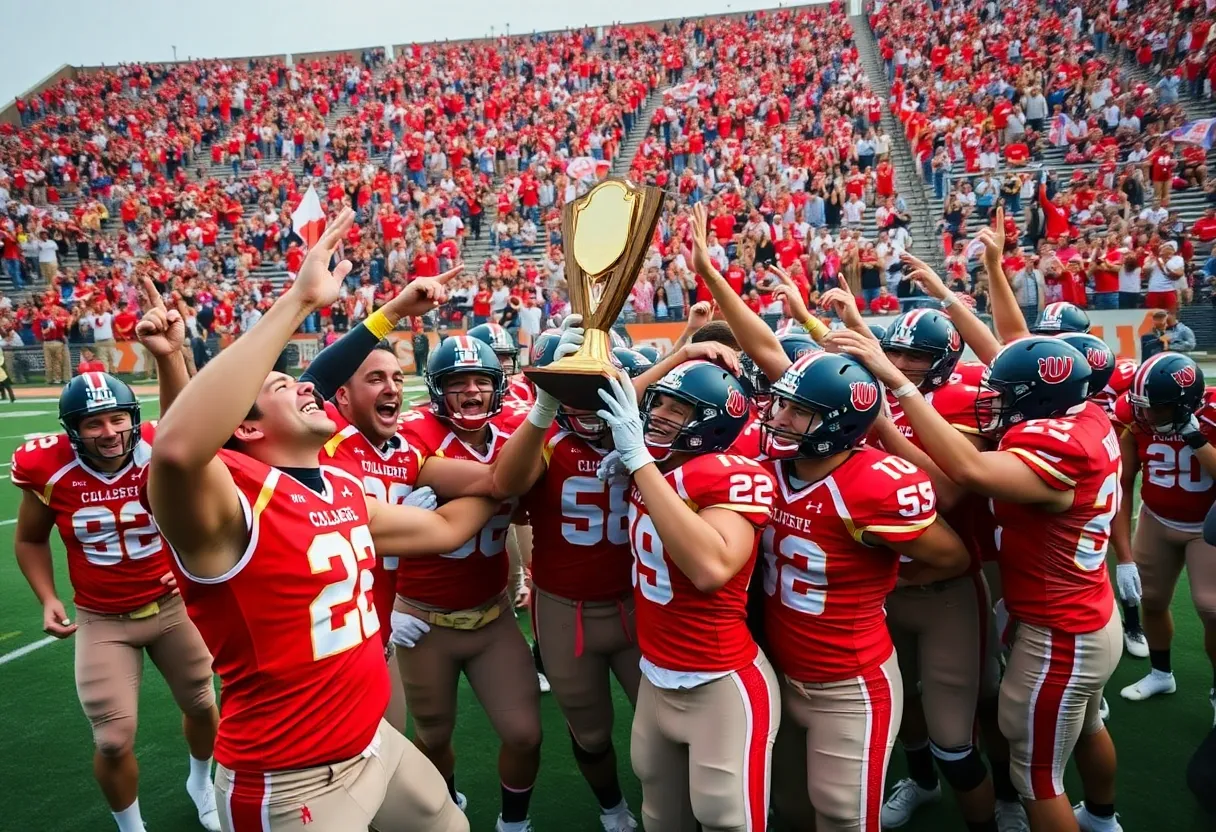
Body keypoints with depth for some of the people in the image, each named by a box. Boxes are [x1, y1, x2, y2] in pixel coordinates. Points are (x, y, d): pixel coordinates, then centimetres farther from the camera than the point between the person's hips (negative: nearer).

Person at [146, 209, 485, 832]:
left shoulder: (345, 490, 5)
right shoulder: (231, 496, -21)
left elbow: (444, 528, 17)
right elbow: (178, 448, -45)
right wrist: (299, 301, -41)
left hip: (376, 744, 8)